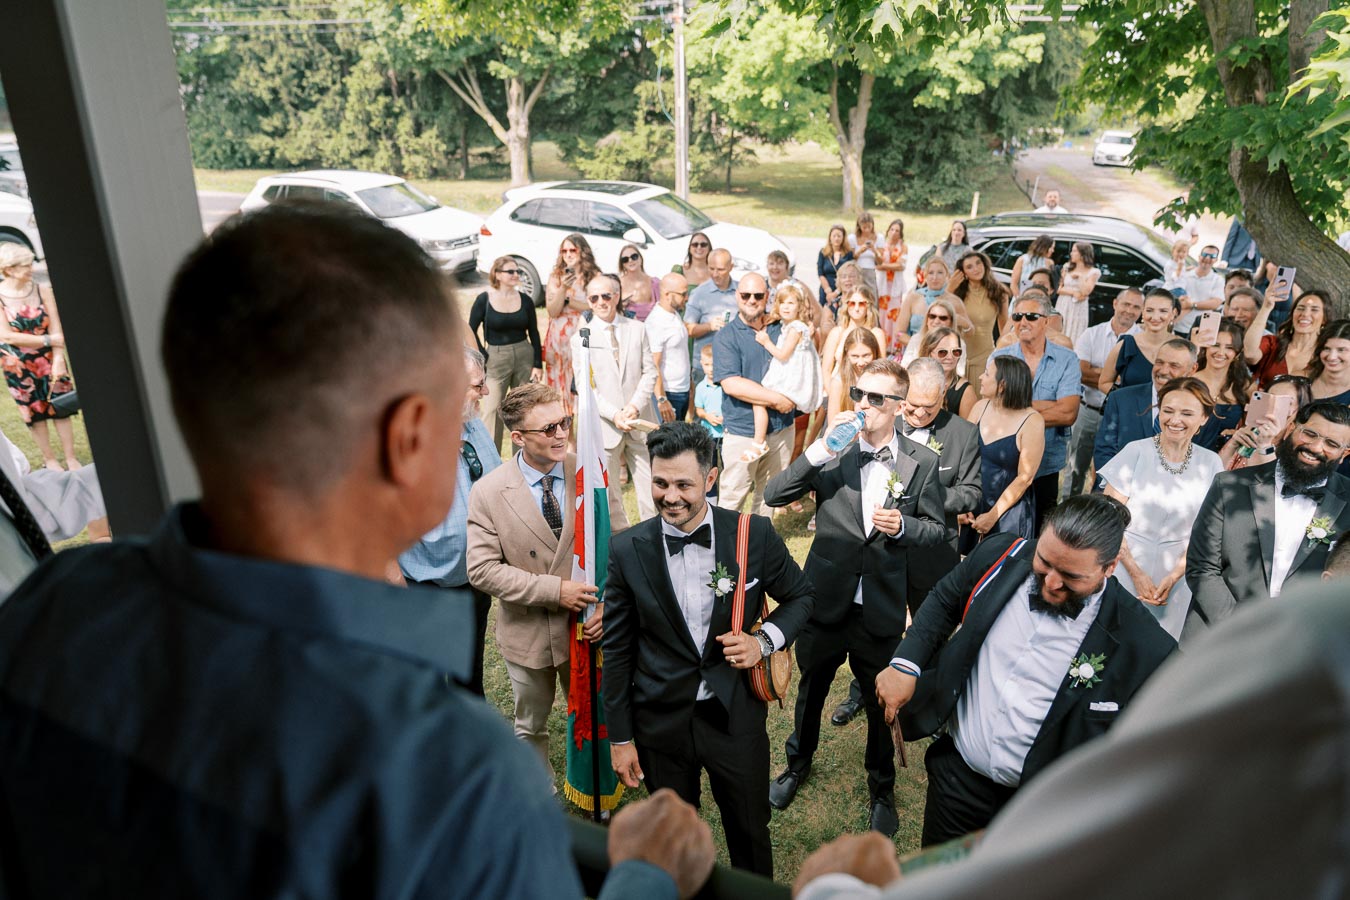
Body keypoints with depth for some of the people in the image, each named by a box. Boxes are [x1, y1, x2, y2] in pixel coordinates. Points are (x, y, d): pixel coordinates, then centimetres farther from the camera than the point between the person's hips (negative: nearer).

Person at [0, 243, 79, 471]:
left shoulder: (42, 291, -5)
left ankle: (71, 458, 14)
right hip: (18, 366, -1)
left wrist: (58, 360, -19)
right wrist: (48, 341, -17)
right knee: (34, 412, 8)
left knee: (61, 407, 4)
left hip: (49, 360, 2)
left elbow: (56, 329, -9)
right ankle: (49, 459, 22)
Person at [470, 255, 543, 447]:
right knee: (492, 409, -2)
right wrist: (483, 357, -5)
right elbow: (471, 331, 0)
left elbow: (534, 334, 6)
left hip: (524, 356, 3)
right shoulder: (484, 299, -5)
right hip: (496, 358, -3)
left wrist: (538, 365, 1)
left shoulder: (525, 300, 2)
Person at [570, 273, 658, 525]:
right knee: (608, 491, 5)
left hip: (639, 420, 2)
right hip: (605, 426, -1)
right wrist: (614, 414, -16)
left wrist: (635, 406, -11)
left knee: (650, 485, 4)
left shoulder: (637, 330, 7)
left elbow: (649, 372, 4)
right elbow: (584, 386, -4)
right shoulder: (581, 338, 1)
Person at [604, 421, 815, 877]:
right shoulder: (627, 549, -11)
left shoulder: (755, 535, -12)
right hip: (660, 720, 1)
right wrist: (620, 737, 0)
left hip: (736, 716, 0)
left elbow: (800, 596, 5)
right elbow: (617, 648, -3)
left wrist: (765, 641, -14)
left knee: (751, 834, 18)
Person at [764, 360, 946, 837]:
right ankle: (799, 762, 49)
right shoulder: (833, 449, -8)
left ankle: (881, 788, 42)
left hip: (881, 609, 0)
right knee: (810, 690, 21)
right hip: (826, 600, 1)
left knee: (882, 702, 16)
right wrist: (820, 450, -26)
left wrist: (903, 525, -19)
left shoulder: (921, 462, -7)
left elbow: (938, 528, 2)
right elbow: (774, 495, -14)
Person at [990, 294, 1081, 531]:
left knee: (1041, 532, 13)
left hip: (1047, 465, 0)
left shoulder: (1066, 360, -2)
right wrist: (1051, 406, -15)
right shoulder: (999, 358, 1)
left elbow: (1068, 413, -14)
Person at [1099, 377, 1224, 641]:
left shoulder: (1211, 463, 1)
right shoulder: (1136, 452, -7)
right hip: (1124, 569, -2)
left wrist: (1174, 576, -9)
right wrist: (1137, 574, -12)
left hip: (1176, 575, 2)